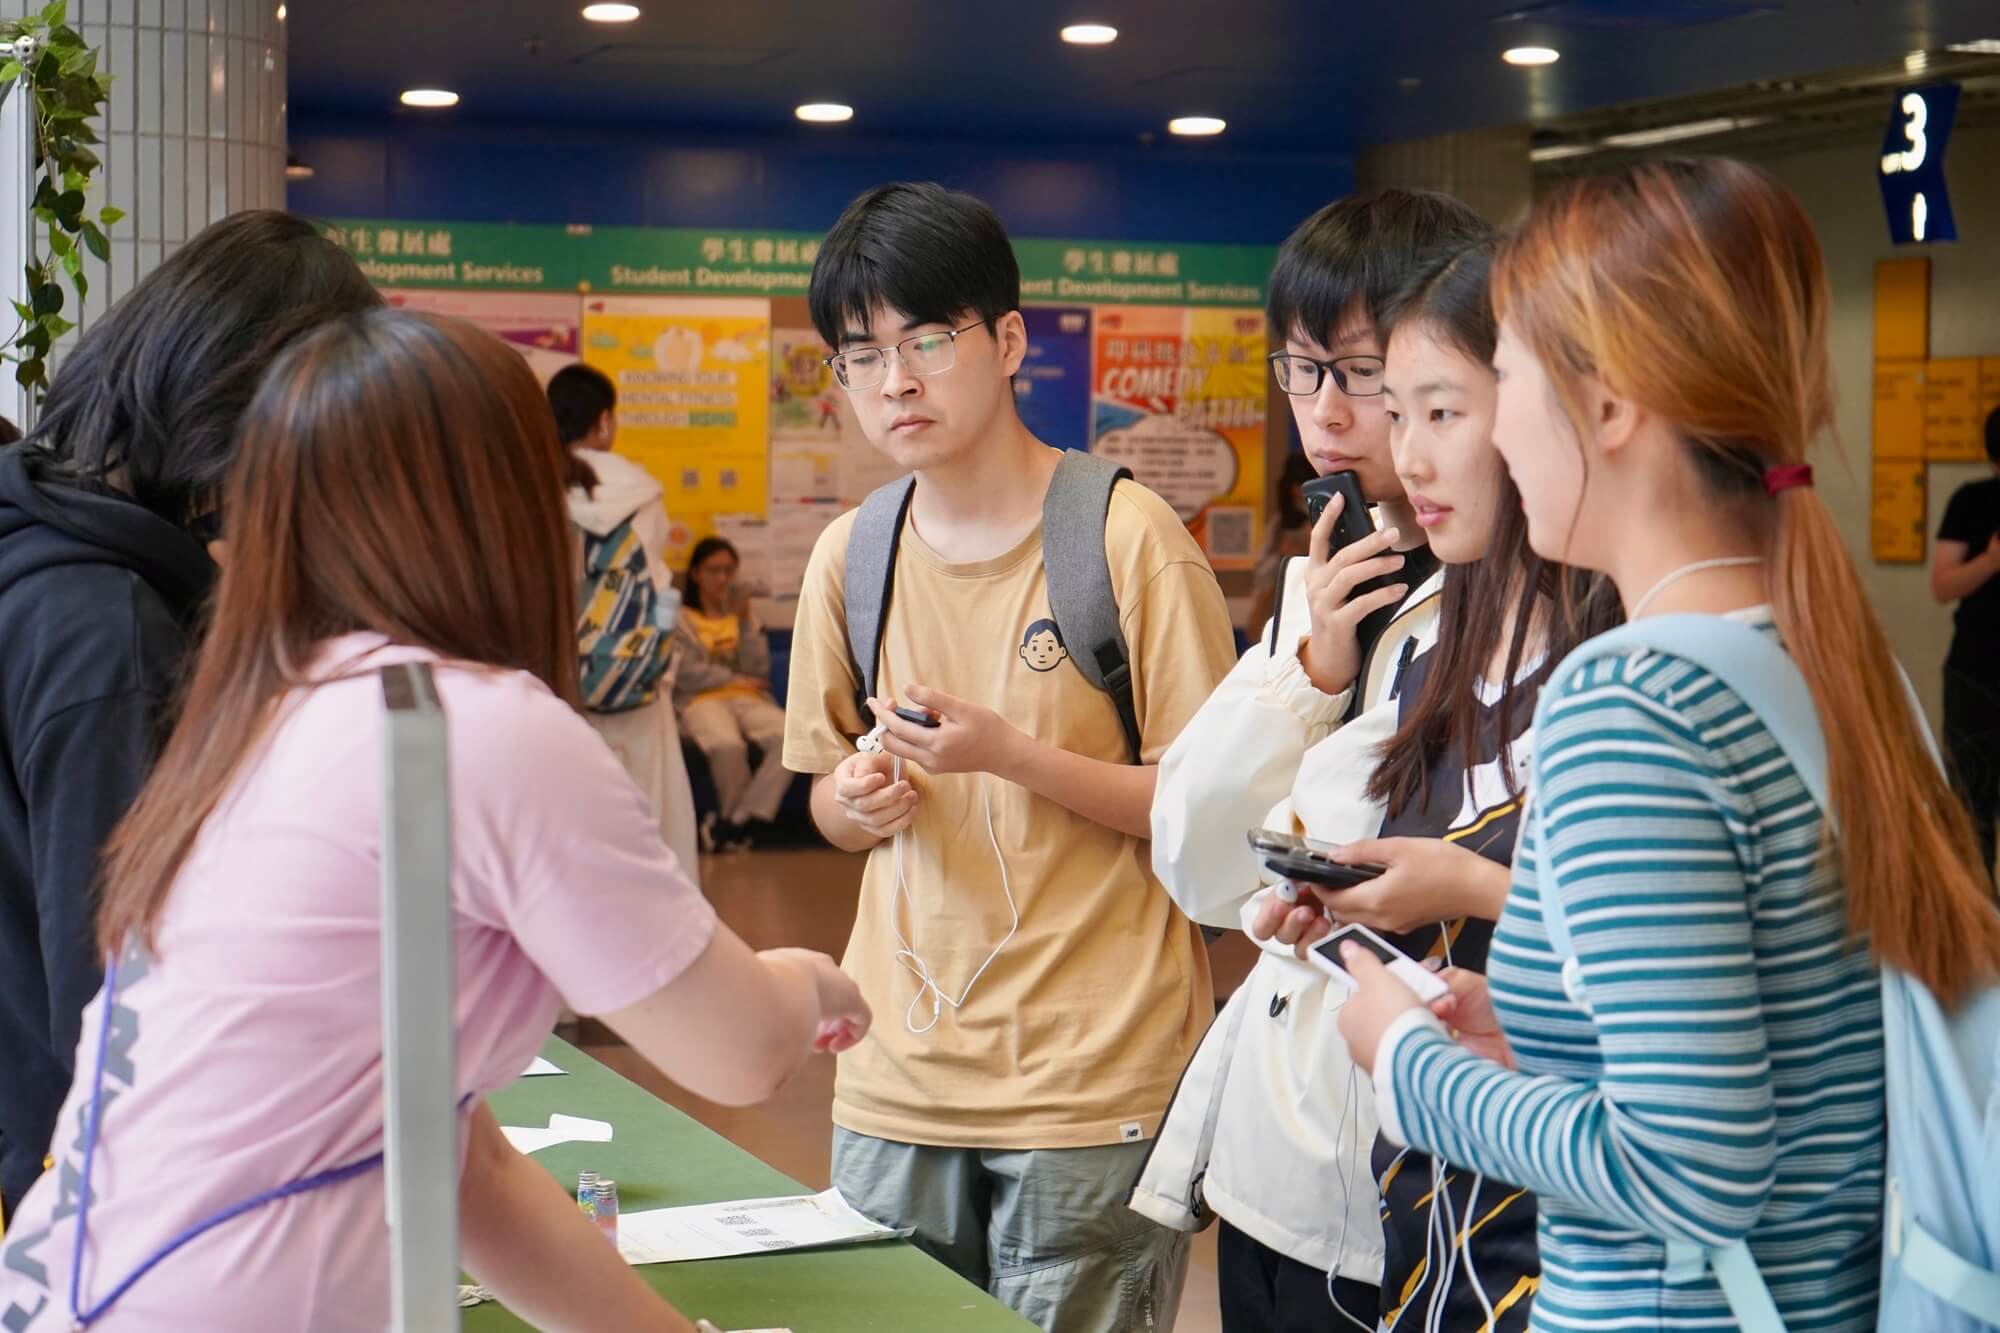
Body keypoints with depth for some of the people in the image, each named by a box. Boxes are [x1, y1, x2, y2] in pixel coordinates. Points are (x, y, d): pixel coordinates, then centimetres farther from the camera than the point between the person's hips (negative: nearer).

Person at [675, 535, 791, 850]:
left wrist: (745, 621, -3)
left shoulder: (742, 613, 21)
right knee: (727, 744, -39)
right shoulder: (681, 618, 10)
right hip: (702, 700, -4)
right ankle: (750, 820, -11)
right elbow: (687, 674, -4)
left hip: (748, 699, 4)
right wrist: (735, 679, 0)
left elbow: (758, 670, 5)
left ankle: (736, 822, -22)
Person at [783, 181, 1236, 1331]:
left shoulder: (1130, 536, -9)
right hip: (899, 1077, 5)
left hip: (1095, 1078, -4)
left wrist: (1008, 753, -20)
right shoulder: (850, 557, 6)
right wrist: (860, 802, -7)